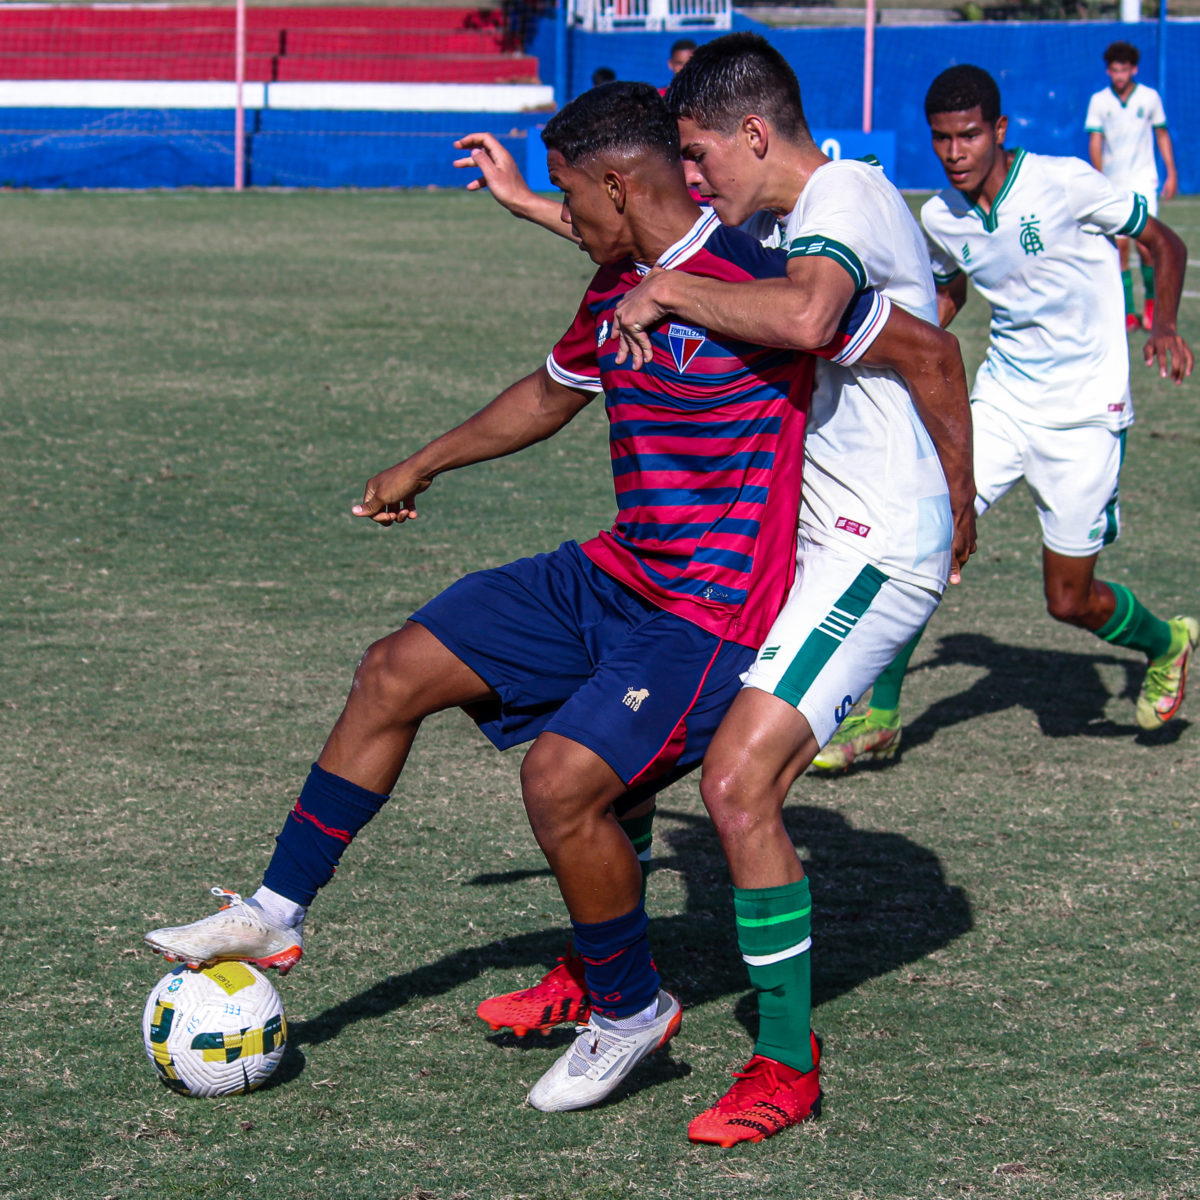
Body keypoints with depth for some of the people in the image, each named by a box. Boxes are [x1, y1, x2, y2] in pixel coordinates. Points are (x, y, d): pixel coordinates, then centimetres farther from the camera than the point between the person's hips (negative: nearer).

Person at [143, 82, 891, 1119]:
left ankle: (631, 1012, 0)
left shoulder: (757, 278, -21)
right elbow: (551, 394, 26)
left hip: (710, 613, -9)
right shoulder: (617, 285, 7)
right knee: (395, 673, 6)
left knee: (561, 778, -25)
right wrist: (424, 466, 38)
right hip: (613, 575, 9)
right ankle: (276, 915, 17)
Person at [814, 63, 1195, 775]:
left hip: (1084, 414, -4)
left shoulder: (1064, 185, -16)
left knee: (1069, 602, 2)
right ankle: (879, 716, 0)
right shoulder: (940, 219, -1)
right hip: (1001, 402, 4)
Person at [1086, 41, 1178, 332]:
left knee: (1146, 246, -10)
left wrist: (1171, 173, 6)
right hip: (1112, 185, 1)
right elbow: (1095, 142, -6)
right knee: (1119, 246, -2)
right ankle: (1129, 314, 4)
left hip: (1143, 181, -1)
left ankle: (1152, 300, 14)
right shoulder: (1099, 101, -1)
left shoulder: (1149, 98, 0)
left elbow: (1162, 134, 10)